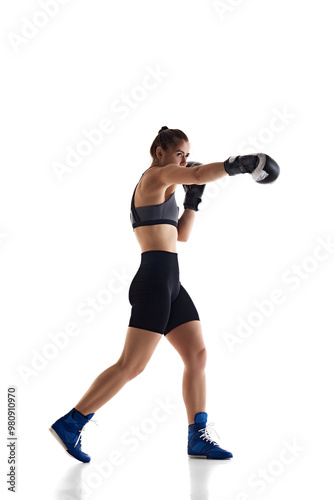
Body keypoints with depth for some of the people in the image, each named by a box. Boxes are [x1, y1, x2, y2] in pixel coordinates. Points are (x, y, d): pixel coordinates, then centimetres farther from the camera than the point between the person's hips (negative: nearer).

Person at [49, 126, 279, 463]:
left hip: (170, 284, 10)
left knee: (197, 354, 5)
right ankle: (69, 424, -3)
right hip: (155, 280, -10)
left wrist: (194, 198, 16)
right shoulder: (157, 175, -4)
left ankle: (198, 436, 9)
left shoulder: (157, 188, 23)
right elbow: (200, 174, -23)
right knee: (131, 366, -10)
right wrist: (240, 163, -19)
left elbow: (182, 235, 23)